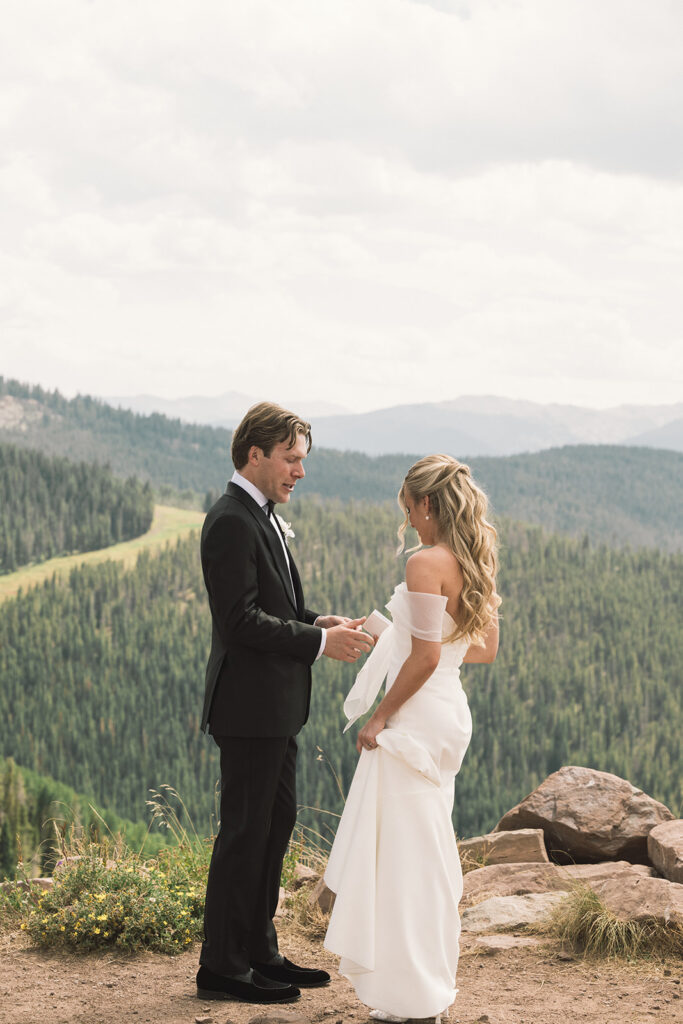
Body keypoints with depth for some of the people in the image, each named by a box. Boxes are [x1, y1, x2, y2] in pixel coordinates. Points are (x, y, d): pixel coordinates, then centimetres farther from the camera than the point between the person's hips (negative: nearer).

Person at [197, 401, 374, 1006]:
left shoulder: (262, 518, 15)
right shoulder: (232, 522, -18)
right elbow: (241, 620, -23)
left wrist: (319, 623, 4)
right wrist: (319, 642, -20)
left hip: (276, 706, 10)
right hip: (250, 705, -10)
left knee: (277, 822, 16)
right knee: (246, 831, -3)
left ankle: (259, 953, 26)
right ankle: (222, 969, 6)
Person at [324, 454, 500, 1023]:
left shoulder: (426, 563, -18)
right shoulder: (475, 563, 8)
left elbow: (425, 658, -22)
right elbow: (486, 648, 16)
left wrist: (381, 717, -13)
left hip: (416, 717, -9)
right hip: (450, 710, 9)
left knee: (404, 851, -2)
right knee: (427, 851, 17)